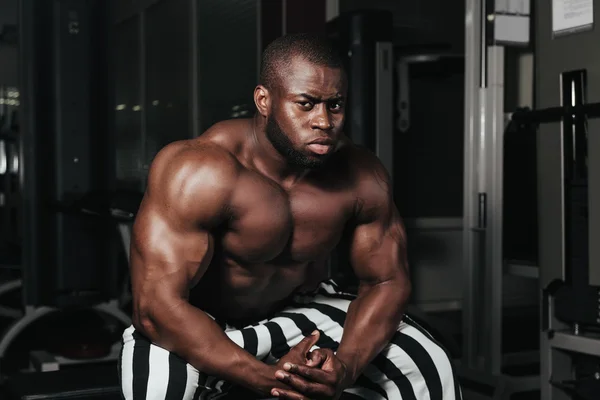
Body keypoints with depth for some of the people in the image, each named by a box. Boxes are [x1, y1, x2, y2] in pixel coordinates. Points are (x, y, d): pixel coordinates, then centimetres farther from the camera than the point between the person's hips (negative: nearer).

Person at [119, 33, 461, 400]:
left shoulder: (362, 176, -18)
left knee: (429, 367, -9)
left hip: (300, 308, 4)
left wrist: (345, 366, -26)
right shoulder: (199, 172, -32)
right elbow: (157, 305, -35)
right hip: (204, 328, -4)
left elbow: (386, 281, -7)